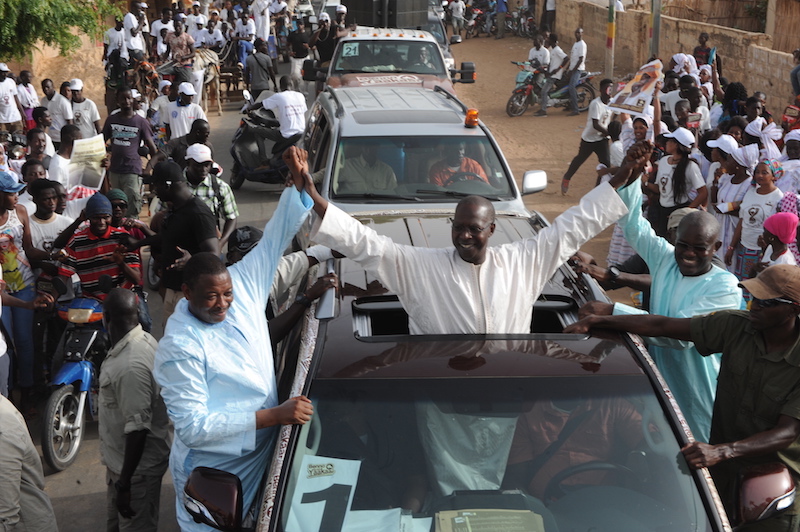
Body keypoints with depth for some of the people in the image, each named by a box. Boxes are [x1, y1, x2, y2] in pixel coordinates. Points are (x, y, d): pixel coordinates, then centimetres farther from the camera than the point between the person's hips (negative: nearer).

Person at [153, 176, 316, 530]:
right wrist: (274, 416, -31)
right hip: (216, 474, -6)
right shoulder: (180, 346, -25)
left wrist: (298, 182, -13)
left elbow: (275, 237, 0)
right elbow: (192, 427, -27)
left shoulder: (241, 283, -7)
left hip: (261, 457, 6)